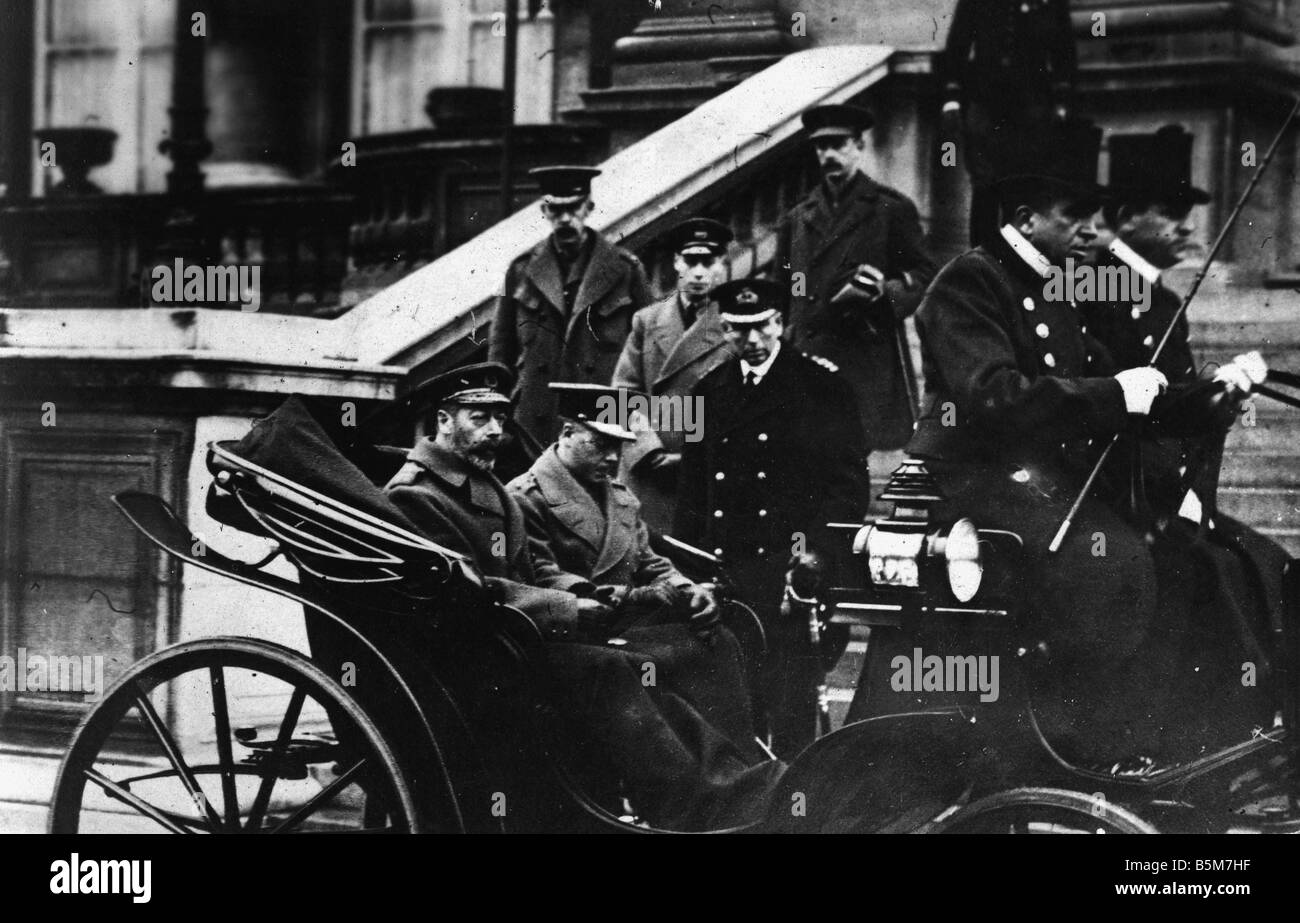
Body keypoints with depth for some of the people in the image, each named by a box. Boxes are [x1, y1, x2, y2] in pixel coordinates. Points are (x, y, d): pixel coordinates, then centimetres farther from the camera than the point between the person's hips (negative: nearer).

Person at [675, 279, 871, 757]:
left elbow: (850, 483, -1)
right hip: (721, 569, 4)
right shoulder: (709, 392, 15)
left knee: (789, 696, -6)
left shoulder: (822, 388, 2)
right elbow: (692, 488, 18)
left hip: (790, 565, -4)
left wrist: (818, 546, -12)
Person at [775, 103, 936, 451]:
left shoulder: (891, 209, 8)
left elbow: (923, 275, 6)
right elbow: (783, 291, 22)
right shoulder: (797, 219, 19)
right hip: (808, 358, 3)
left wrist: (885, 292, -13)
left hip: (872, 354, -3)